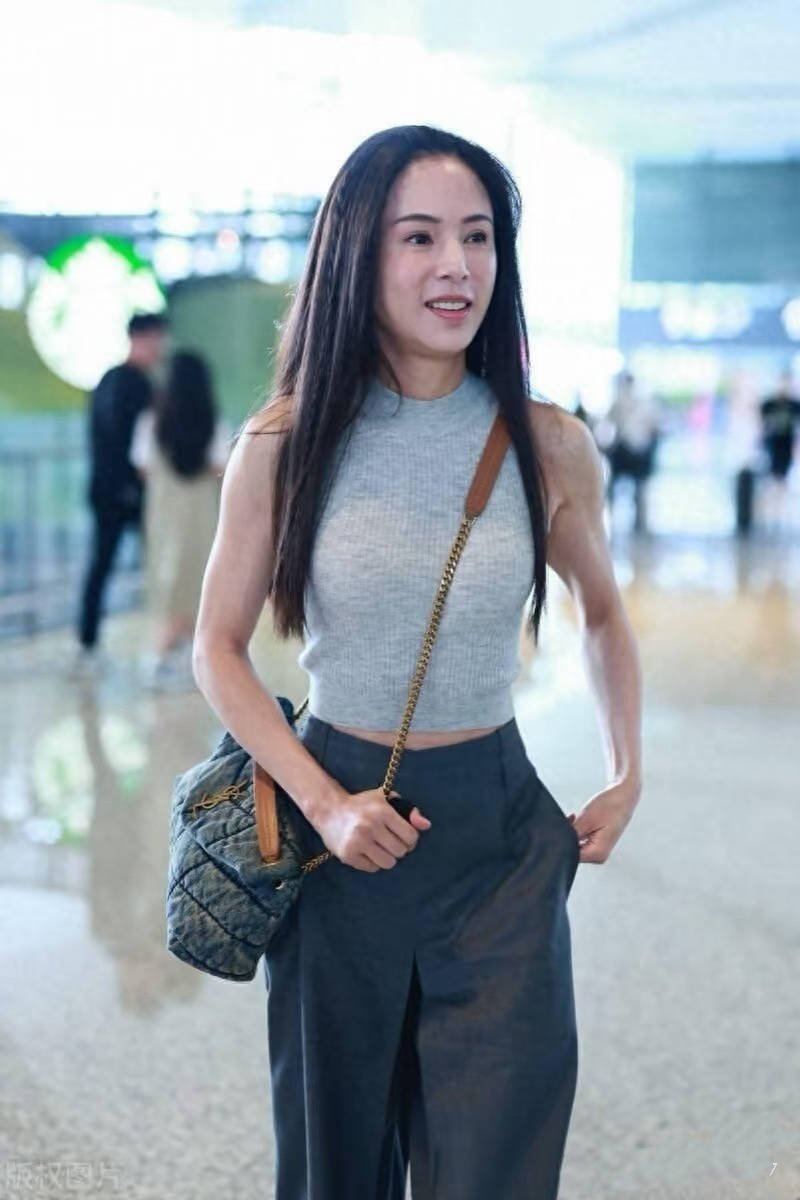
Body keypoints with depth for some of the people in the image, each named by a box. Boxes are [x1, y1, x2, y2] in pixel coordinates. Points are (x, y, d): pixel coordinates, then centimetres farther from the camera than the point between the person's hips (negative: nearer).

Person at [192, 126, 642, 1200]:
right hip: (338, 819, 0)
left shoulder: (548, 445, -5)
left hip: (499, 836, 0)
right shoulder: (285, 445, -8)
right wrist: (324, 803, -13)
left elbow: (602, 611, 13)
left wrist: (626, 778, 4)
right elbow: (218, 649, -1)